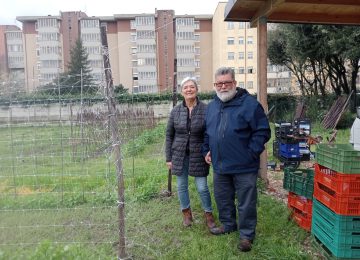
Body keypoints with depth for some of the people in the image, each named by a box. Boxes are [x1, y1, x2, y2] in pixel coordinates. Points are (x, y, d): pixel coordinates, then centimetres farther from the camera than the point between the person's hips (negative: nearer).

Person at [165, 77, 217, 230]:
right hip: (179, 155, 3)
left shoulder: (206, 110, -8)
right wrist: (168, 158, 3)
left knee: (202, 187, 5)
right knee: (181, 186, 12)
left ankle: (208, 214, 28)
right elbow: (169, 135, 4)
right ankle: (186, 213, 34)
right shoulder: (176, 111, -1)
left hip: (198, 155, -2)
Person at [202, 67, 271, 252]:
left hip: (244, 166, -6)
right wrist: (206, 150, 9)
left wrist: (252, 153, -15)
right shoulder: (211, 106, 10)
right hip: (220, 165, 6)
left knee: (246, 202, 6)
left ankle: (246, 234, 24)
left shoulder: (249, 103, -10)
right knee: (222, 199, 19)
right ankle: (228, 225, 41)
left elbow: (263, 131, -11)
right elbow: (207, 132, 20)